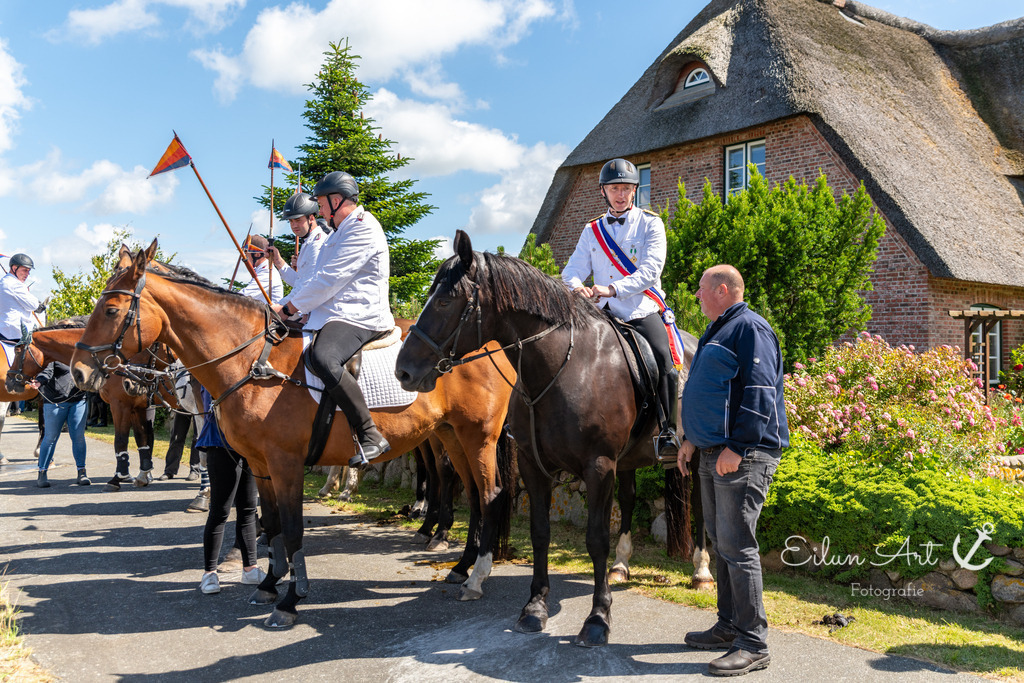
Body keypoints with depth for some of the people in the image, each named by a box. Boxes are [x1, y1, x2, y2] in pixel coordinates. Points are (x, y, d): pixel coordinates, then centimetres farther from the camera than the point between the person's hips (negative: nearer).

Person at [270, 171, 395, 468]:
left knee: (322, 358, -37)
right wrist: (286, 304, 13)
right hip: (334, 315, 11)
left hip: (358, 317, -11)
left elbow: (328, 280, -15)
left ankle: (370, 436, -33)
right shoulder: (340, 232, 27)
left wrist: (289, 308, -10)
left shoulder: (363, 228, -9)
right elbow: (317, 277, 28)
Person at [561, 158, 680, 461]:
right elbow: (573, 270, 8)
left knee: (664, 363, -27)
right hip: (605, 314, 4)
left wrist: (612, 289, -25)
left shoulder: (650, 223, 4)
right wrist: (576, 287, -18)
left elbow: (651, 269, -10)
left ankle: (668, 435, -19)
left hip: (643, 311, -4)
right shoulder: (592, 230, 15)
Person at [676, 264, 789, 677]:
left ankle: (753, 645, -3)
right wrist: (692, 439, 22)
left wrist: (736, 448, -23)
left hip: (743, 457, -10)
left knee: (736, 546, -9)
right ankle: (729, 626, 26)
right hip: (713, 455, 10)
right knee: (720, 542, 15)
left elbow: (758, 395, -20)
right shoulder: (717, 332, 20)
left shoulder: (750, 328, -11)